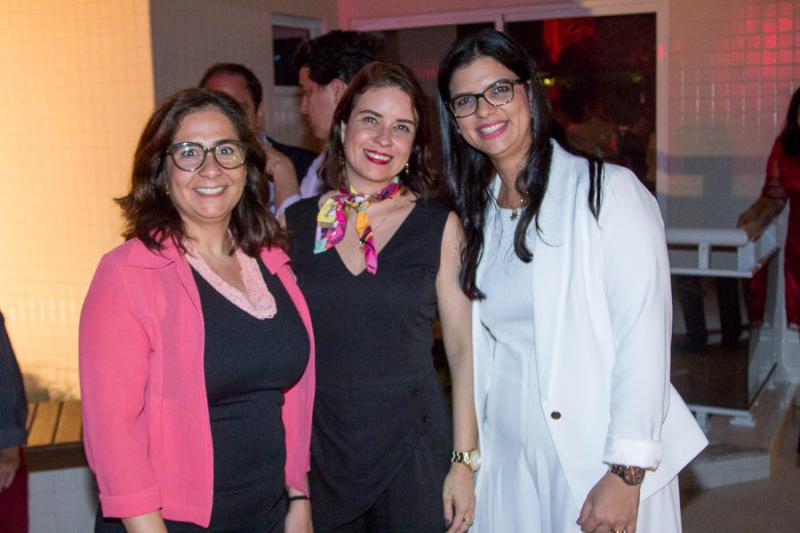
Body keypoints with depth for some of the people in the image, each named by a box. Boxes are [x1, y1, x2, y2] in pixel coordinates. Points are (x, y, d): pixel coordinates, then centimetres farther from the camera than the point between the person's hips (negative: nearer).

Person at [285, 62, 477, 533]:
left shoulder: (440, 227, -4)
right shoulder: (295, 224, 1)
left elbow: (463, 349, -3)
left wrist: (464, 462, -7)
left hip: (411, 450, -1)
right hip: (317, 451, 2)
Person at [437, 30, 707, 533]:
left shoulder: (608, 190, -12)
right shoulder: (476, 213, 7)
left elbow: (643, 336, -16)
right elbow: (482, 347, 11)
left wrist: (627, 474, -20)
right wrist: (470, 455, 9)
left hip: (598, 458, -5)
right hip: (508, 458, 5)